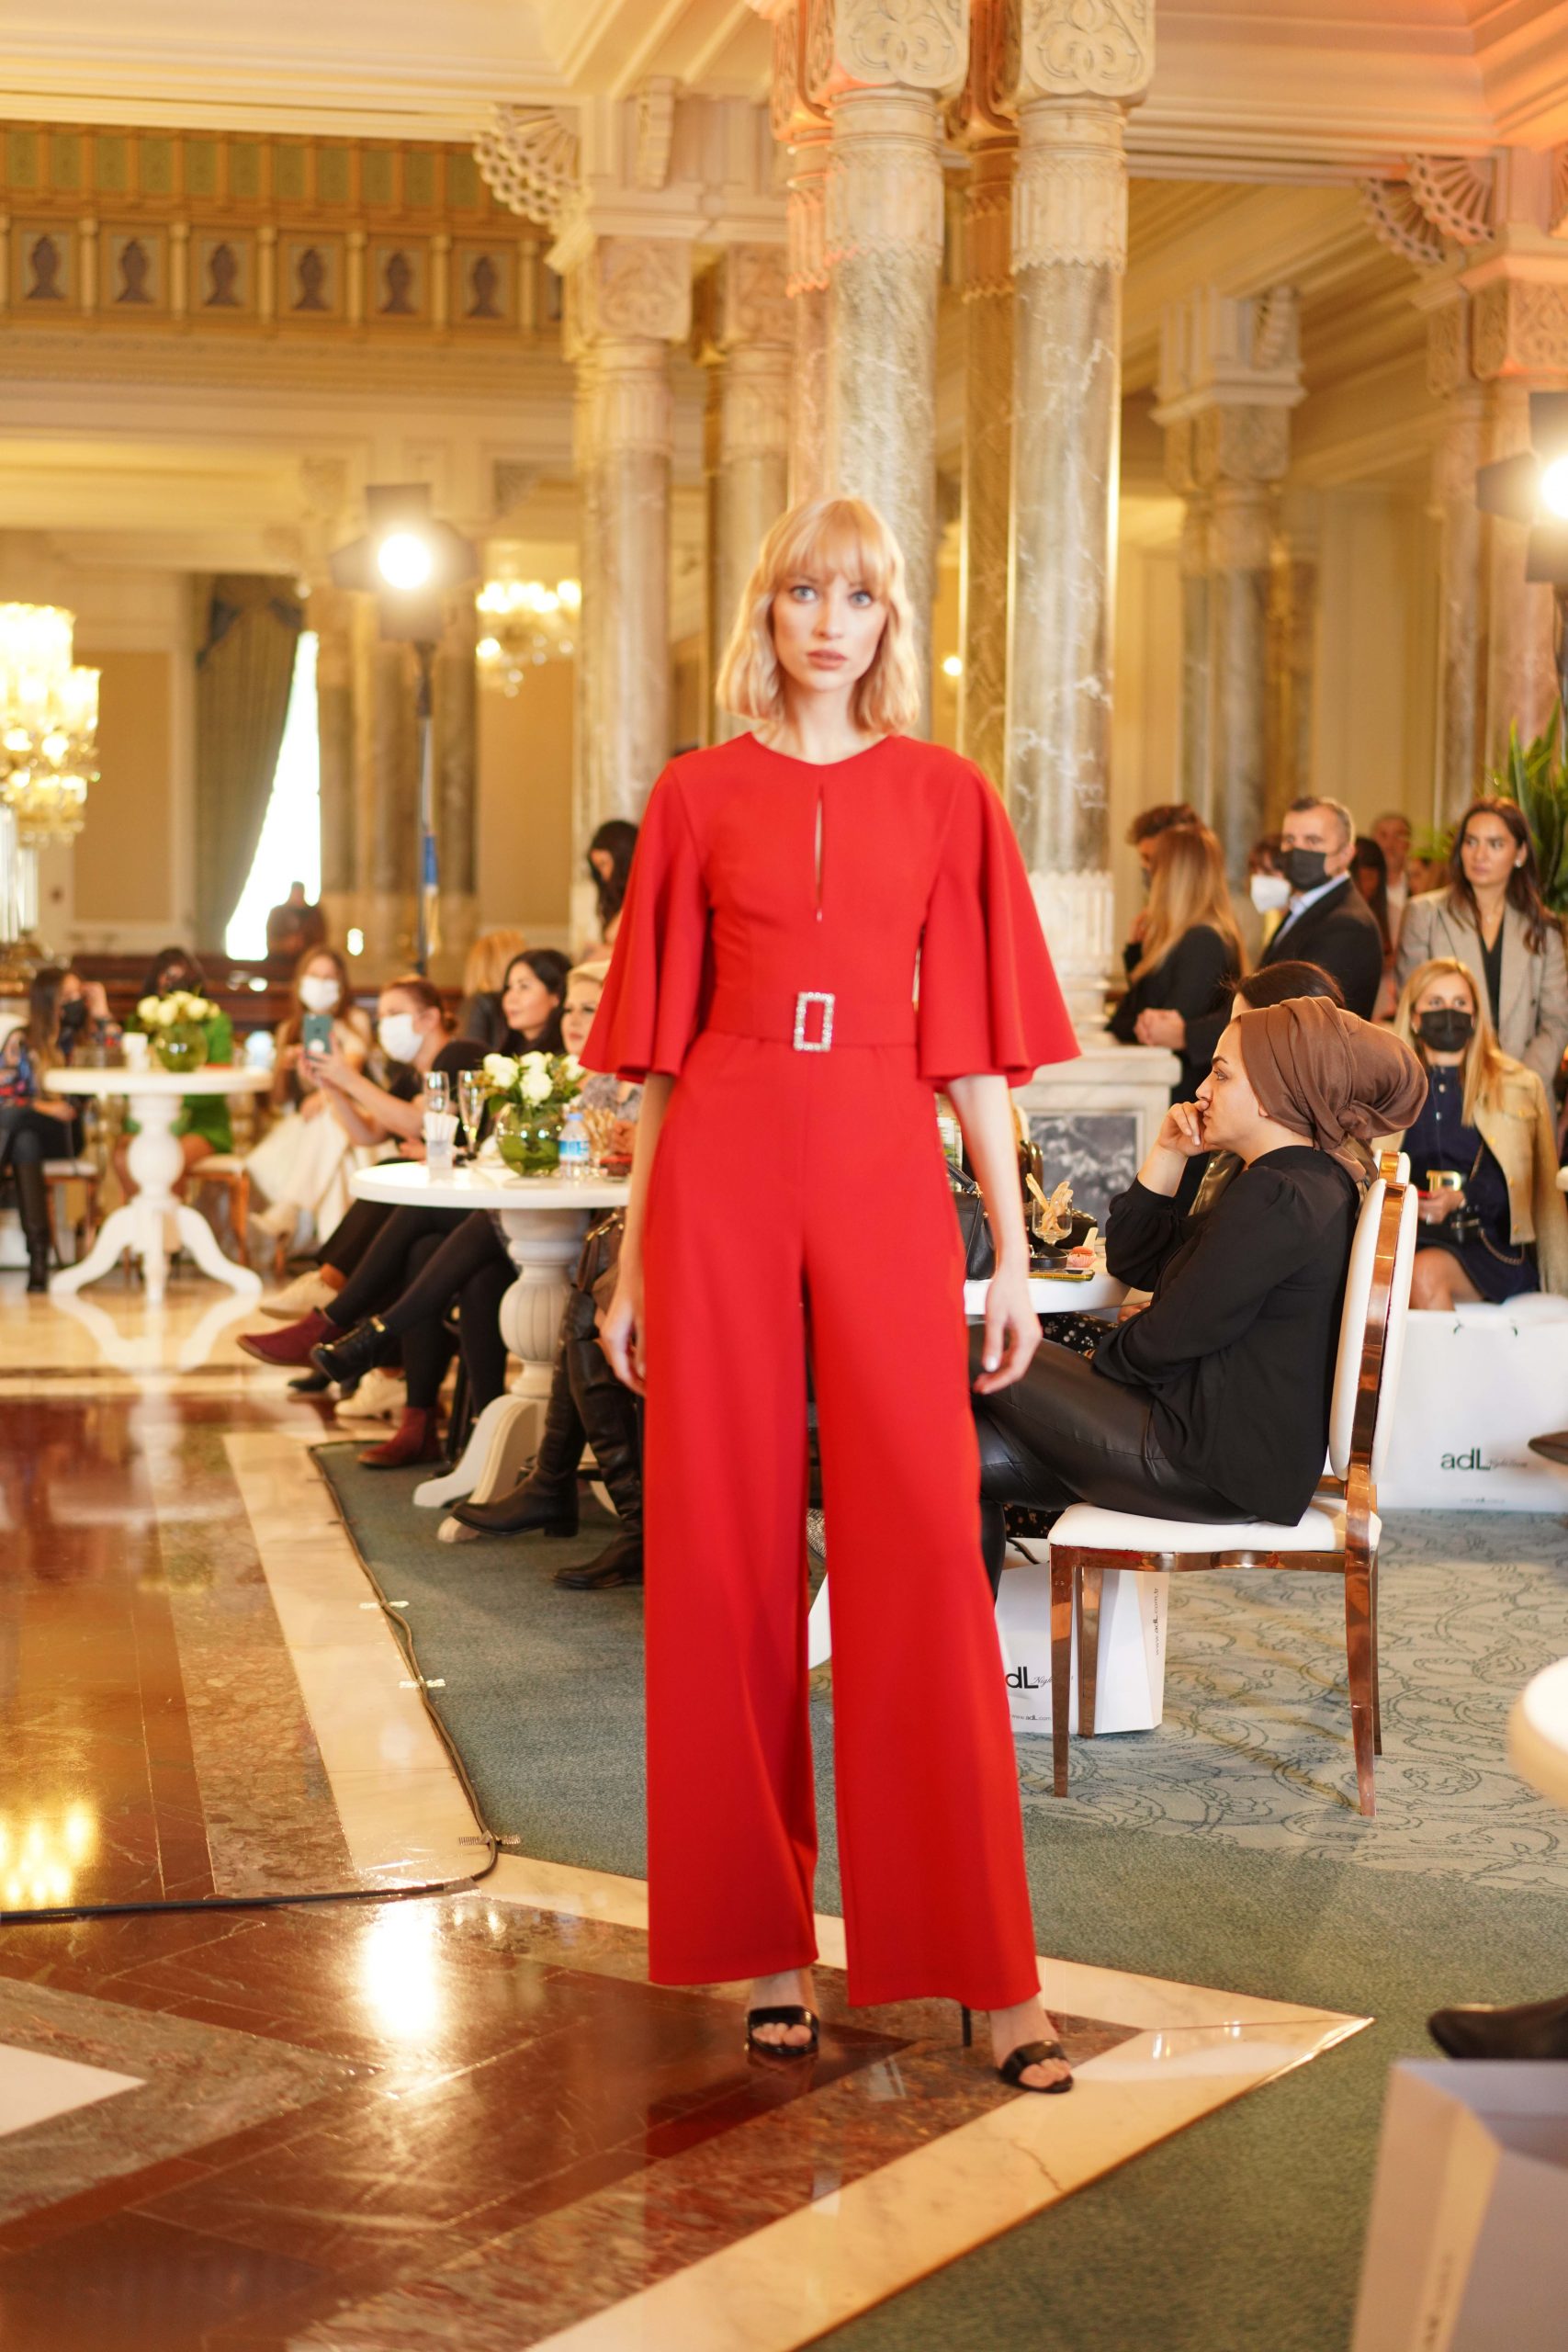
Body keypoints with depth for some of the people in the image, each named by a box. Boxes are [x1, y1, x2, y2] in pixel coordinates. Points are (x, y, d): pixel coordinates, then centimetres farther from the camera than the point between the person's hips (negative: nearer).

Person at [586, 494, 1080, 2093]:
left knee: (925, 1548, -6)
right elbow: (659, 1039, 9)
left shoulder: (944, 798, 9)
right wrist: (633, 1256, 6)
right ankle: (764, 1939, 14)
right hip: (721, 1176, 1)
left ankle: (988, 1973, 0)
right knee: (725, 1552, 2)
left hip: (884, 1178, 0)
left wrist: (1013, 1249, 2)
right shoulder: (698, 796, 8)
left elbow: (973, 1037, 7)